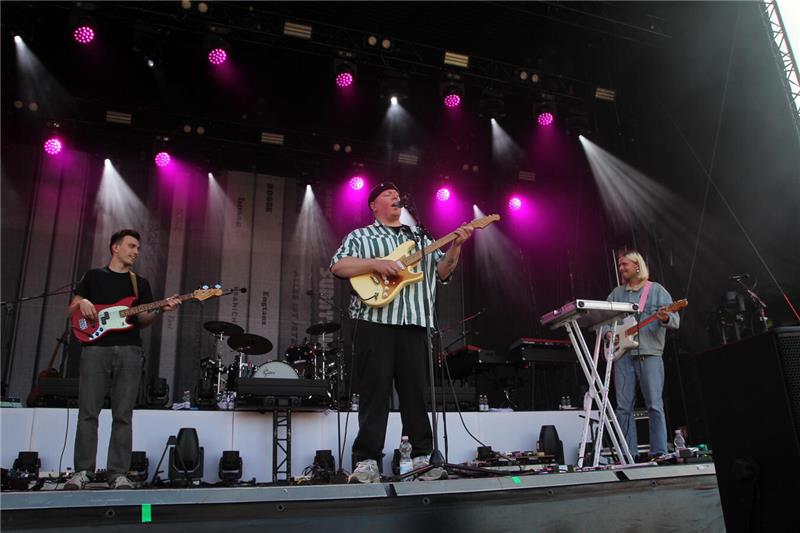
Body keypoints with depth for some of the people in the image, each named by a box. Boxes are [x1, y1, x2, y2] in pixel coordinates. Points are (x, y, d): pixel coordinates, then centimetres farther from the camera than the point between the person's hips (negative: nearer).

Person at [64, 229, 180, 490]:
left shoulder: (141, 283, 18)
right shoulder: (93, 276, 16)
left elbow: (142, 320, 11)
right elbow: (72, 310, 17)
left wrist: (160, 310, -8)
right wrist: (82, 302, -6)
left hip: (129, 351, 1)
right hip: (96, 348, -1)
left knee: (123, 415, -1)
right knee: (88, 412, -3)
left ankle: (118, 474, 2)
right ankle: (82, 472, 6)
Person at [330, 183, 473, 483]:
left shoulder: (421, 240, 24)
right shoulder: (361, 236, 12)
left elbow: (441, 272, 16)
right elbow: (338, 266, -2)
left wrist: (455, 246, -1)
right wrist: (375, 263, -15)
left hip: (414, 324, 4)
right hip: (375, 322, -3)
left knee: (416, 393, 5)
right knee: (374, 393, -4)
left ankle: (422, 459, 12)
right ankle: (366, 464, 1)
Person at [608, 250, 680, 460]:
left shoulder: (656, 290, 7)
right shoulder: (616, 294, 17)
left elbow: (675, 321, 0)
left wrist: (665, 318, -23)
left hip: (649, 353, -3)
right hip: (622, 354, 4)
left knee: (655, 405, -6)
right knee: (623, 407, 1)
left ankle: (659, 452, 0)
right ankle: (628, 454, 7)